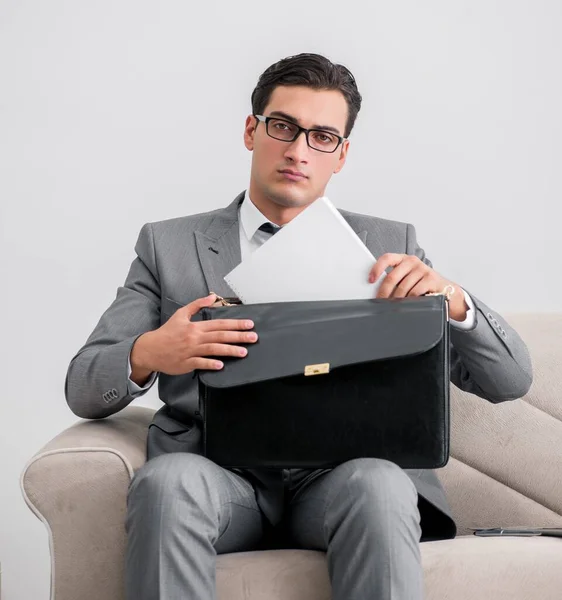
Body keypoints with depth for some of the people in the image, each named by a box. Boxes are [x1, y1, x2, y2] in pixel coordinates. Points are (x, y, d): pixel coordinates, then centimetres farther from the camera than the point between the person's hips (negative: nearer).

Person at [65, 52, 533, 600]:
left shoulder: (389, 246, 16)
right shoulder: (169, 245, 15)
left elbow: (509, 381, 12)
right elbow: (82, 389, 9)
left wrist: (450, 298, -9)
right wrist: (147, 354, -14)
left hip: (340, 475, 0)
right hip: (219, 473, 0)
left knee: (379, 485, -34)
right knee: (166, 480, -33)